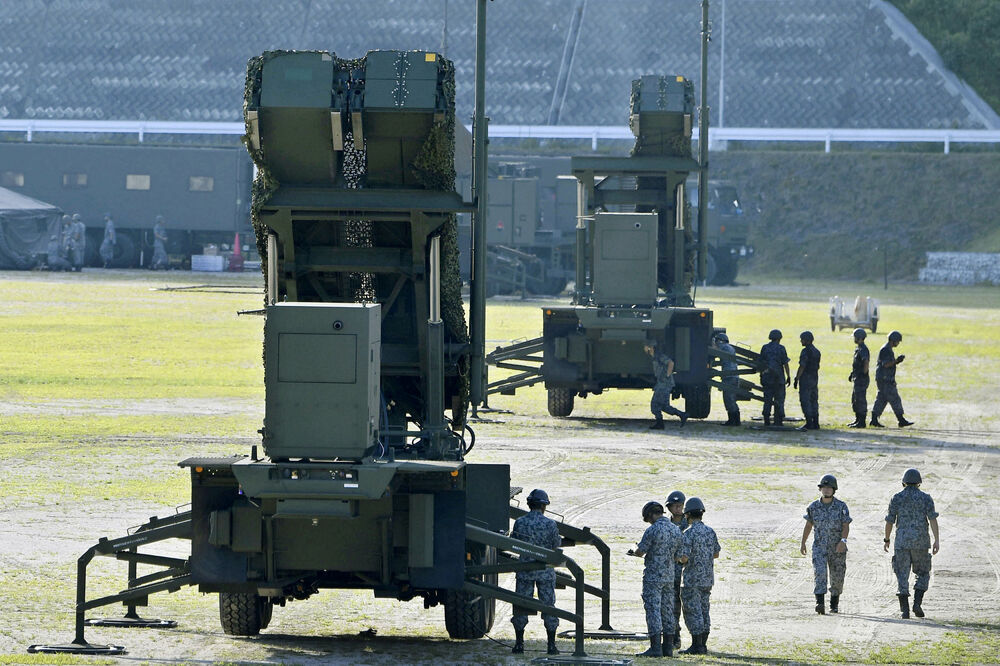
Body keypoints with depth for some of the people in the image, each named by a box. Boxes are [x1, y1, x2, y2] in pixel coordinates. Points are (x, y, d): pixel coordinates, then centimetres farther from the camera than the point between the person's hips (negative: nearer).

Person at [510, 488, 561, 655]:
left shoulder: (519, 523, -5)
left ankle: (519, 644, 7)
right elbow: (556, 546, 1)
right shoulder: (550, 524, -9)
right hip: (545, 571, 0)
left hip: (524, 569, 0)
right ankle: (551, 646, 6)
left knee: (521, 607, 8)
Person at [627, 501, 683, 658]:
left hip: (653, 577, -7)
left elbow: (639, 552, -11)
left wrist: (635, 549, 15)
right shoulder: (676, 530, 8)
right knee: (667, 612, 10)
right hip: (669, 577, 7)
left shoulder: (652, 530, -15)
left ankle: (655, 648, -10)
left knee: (653, 612, -6)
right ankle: (668, 647, 11)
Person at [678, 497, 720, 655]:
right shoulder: (710, 532, 6)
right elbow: (716, 554, 15)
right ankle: (703, 645, 14)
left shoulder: (689, 534, -16)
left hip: (692, 579, -7)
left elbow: (684, 558, -21)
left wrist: (678, 558, 1)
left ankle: (697, 646, -5)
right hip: (707, 579, 7)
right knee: (703, 611, 12)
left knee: (693, 612, -3)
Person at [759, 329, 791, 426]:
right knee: (779, 400, 4)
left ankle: (766, 420, 0)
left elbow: (761, 363, 6)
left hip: (767, 377, 3)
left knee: (767, 400, 6)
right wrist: (789, 377, 0)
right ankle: (778, 421, 1)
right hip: (779, 378, -3)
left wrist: (761, 377, 13)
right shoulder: (781, 348, -5)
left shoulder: (764, 348, 4)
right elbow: (785, 364, -7)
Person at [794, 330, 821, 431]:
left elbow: (802, 367, -18)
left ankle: (809, 423, -10)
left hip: (806, 378, -9)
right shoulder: (816, 351, 13)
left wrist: (796, 379, -14)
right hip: (815, 379, 9)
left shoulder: (805, 351, -14)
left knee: (805, 401, -6)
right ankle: (815, 423, 11)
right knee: (813, 401, 11)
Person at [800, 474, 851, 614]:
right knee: (819, 572, -20)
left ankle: (834, 604, 31)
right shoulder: (814, 507, 1)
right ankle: (820, 603, -29)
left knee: (837, 577, 10)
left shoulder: (841, 507, -5)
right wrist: (803, 543, 16)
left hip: (837, 549, 0)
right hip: (819, 548, 0)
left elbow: (846, 526, -9)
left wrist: (843, 540, -25)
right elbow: (808, 525, 13)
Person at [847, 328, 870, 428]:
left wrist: (864, 374, -23)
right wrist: (852, 374, 22)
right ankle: (857, 420, 24)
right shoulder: (858, 348, 16)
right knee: (855, 400, 17)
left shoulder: (863, 349, -17)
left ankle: (862, 422, -4)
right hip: (857, 378, 11)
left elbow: (866, 363, -27)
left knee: (860, 400, -7)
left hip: (861, 379, -11)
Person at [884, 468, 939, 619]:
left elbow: (889, 521, 3)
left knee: (902, 576, 3)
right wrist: (937, 540, -10)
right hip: (920, 542, 0)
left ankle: (905, 610, -5)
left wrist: (886, 540, 15)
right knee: (923, 574, 14)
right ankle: (917, 603, -4)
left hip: (902, 542, 0)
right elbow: (932, 519, -9)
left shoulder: (896, 498, 3)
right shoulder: (925, 498, 1)